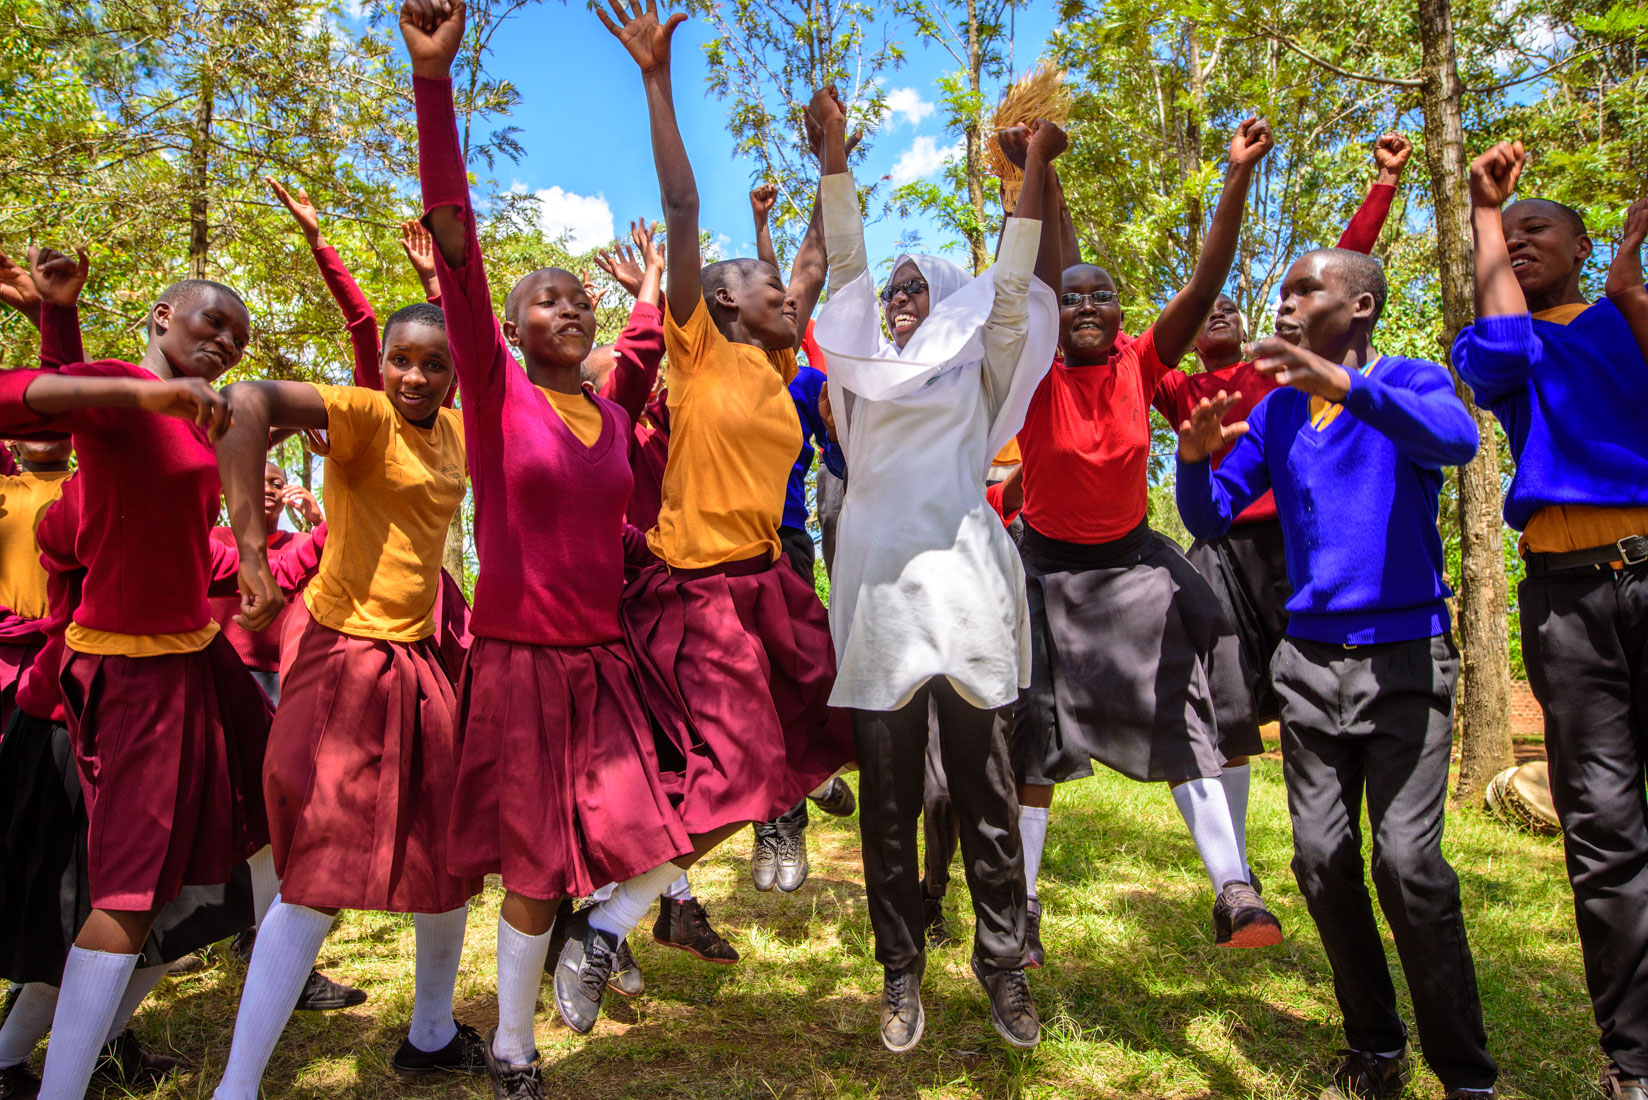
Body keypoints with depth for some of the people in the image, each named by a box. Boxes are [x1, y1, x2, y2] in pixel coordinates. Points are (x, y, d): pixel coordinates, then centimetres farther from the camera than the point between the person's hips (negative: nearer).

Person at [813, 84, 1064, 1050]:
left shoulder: (979, 371, 13)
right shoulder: (868, 372, 18)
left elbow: (1015, 280, 6)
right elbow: (846, 263, 15)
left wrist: (1037, 165, 3)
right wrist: (836, 151, 13)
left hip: (964, 597, -2)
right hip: (880, 599, 2)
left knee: (988, 801, 3)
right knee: (889, 804, 5)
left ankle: (1005, 970, 16)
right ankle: (902, 975, 17)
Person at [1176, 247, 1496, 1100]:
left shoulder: (1410, 381, -1)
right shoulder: (1275, 413, 12)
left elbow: (1456, 438, -25)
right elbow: (1210, 520, 7)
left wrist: (1346, 384, -39)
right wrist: (1195, 458, -13)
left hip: (1406, 656, -4)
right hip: (1311, 660, 4)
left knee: (1408, 857, -10)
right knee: (1323, 858, 3)